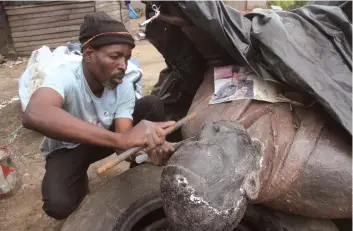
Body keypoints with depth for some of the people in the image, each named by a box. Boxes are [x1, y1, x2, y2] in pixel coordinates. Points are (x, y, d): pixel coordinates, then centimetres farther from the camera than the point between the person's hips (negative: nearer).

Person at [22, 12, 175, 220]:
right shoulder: (65, 78, -34)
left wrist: (149, 145, -51)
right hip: (67, 149, -3)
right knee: (59, 205, -32)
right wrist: (121, 139, -62)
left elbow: (123, 136, -27)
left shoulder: (124, 87, -21)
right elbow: (34, 115, -55)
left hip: (104, 138, 3)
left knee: (153, 105, -18)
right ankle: (81, 183, 6)